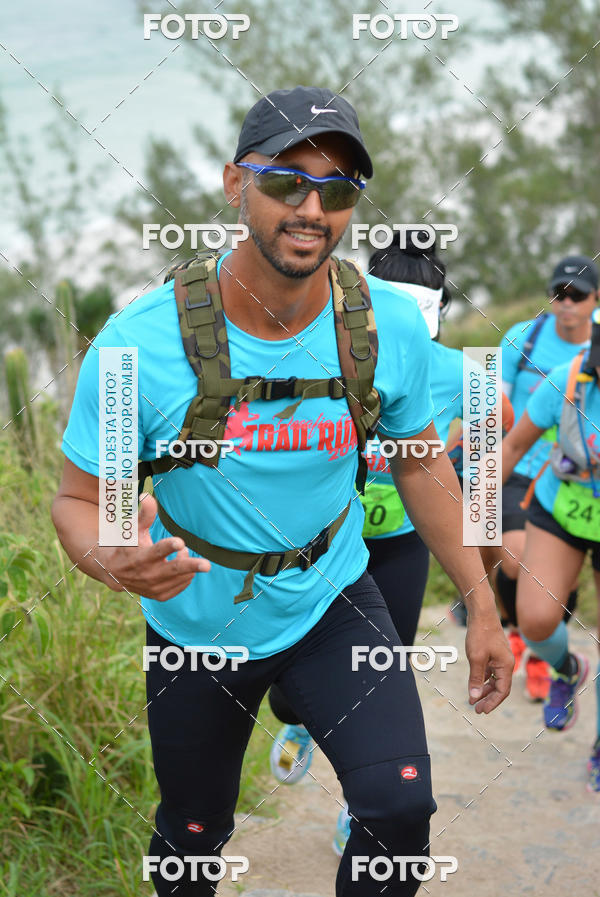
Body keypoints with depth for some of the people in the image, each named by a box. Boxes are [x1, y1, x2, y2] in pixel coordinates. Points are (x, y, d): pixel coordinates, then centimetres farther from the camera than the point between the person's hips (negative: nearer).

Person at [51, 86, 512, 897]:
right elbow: (80, 501, -13)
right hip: (198, 625, -1)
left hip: (333, 601, 1)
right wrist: (115, 561, -37)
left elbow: (420, 465, 2)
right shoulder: (141, 342, -24)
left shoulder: (390, 326, -15)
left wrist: (482, 606, 3)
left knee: (400, 807, -16)